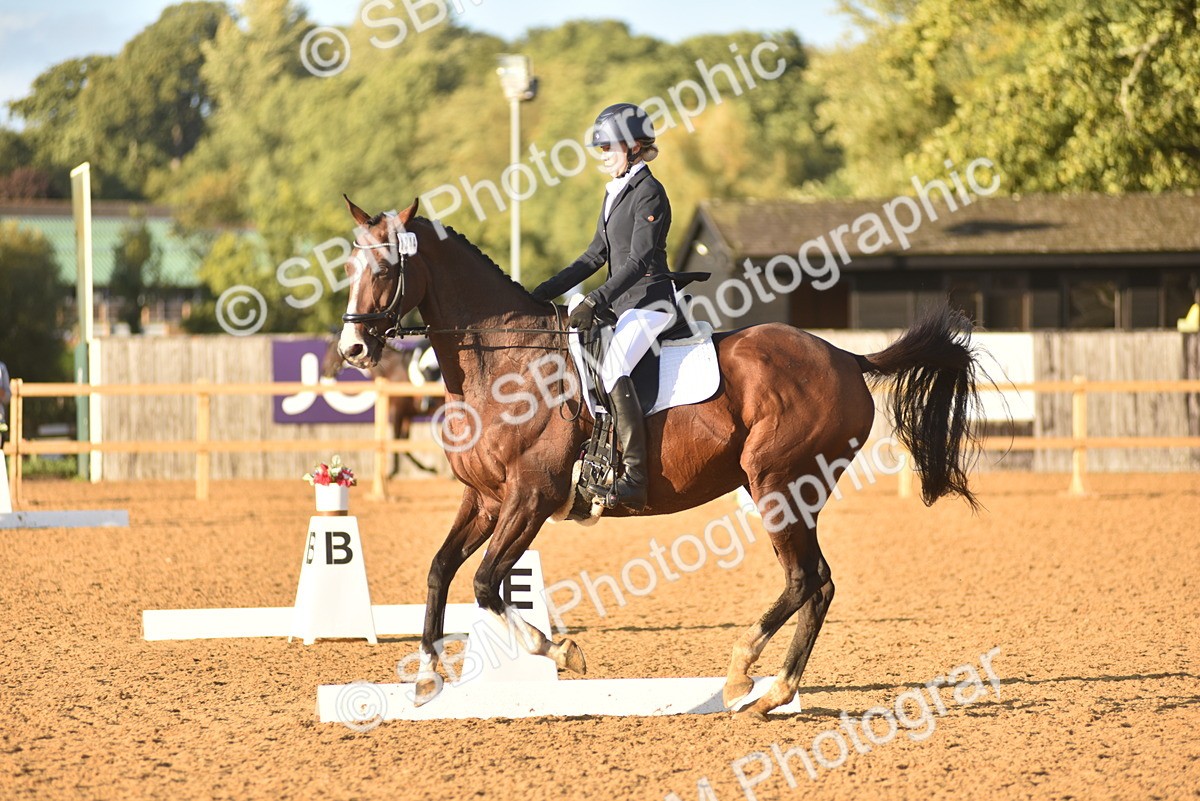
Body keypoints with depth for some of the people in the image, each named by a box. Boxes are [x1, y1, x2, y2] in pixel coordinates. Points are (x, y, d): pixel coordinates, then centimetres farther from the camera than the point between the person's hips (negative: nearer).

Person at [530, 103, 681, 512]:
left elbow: (638, 260, -20)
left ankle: (634, 479, -35)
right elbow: (597, 255, 21)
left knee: (612, 369, -30)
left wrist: (596, 301, -27)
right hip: (622, 304, 11)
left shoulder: (648, 192, -11)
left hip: (650, 301, -11)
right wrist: (543, 293, 16)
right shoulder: (615, 192, 17)